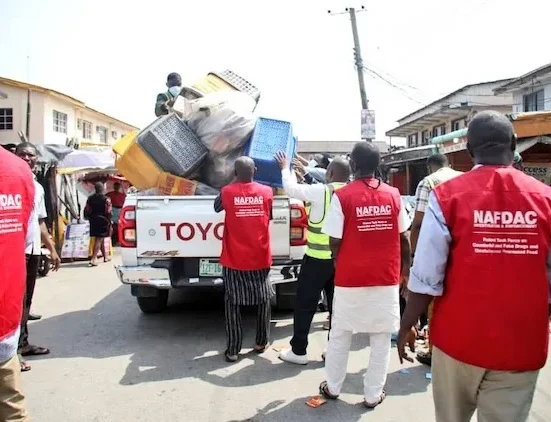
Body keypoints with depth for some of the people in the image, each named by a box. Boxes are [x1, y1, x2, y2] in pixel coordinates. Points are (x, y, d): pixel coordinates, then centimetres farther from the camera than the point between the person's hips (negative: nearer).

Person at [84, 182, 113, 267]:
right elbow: (109, 212, -13)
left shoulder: (90, 198, 5)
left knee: (101, 239, 18)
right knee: (99, 239, -6)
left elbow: (87, 210, 6)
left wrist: (90, 218, 19)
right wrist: (109, 221, 0)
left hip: (94, 221, 6)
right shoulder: (106, 199, -11)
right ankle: (94, 259, -14)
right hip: (103, 221, -6)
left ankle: (105, 256, 31)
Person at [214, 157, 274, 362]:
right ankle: (261, 342, 27)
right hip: (260, 258, 2)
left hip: (234, 259, -2)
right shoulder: (267, 192, -4)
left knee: (232, 303, 7)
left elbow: (217, 207, 13)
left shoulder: (227, 192, -8)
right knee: (264, 299, 17)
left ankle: (233, 350, 9)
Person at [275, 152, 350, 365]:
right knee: (336, 305, 14)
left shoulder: (321, 191, -14)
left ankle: (298, 351, 14)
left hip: (317, 259, -5)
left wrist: (285, 168, 14)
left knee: (305, 304, 6)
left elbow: (291, 188, -4)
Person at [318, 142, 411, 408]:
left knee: (340, 336, 15)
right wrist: (404, 268, 18)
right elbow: (403, 238, 4)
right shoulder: (393, 195, -2)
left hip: (350, 278, -2)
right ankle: (373, 394, 23)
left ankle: (332, 387, 30)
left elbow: (334, 241, -10)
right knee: (381, 339, 13)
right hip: (386, 277, 2)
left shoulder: (342, 196, -12)